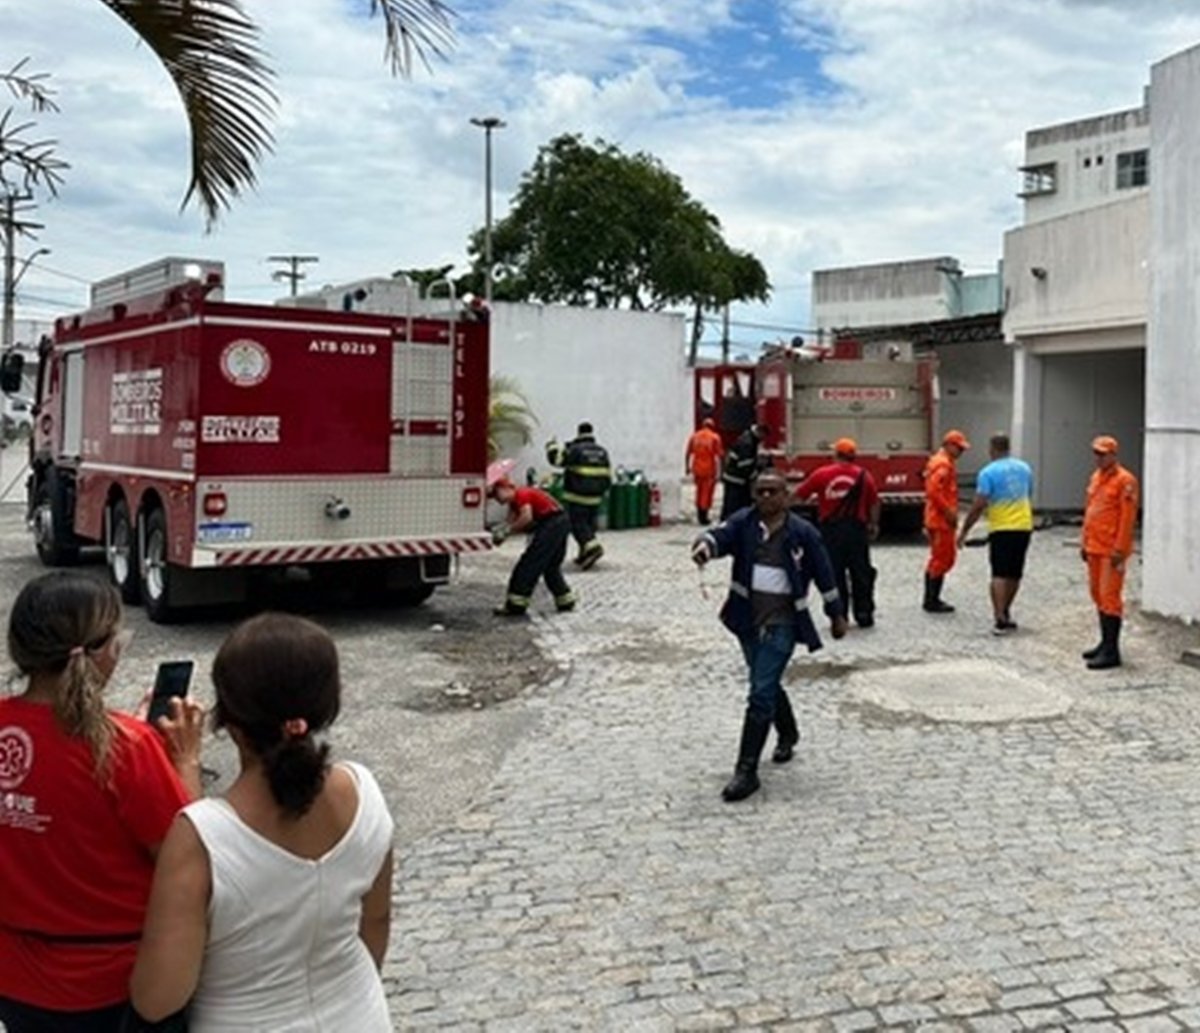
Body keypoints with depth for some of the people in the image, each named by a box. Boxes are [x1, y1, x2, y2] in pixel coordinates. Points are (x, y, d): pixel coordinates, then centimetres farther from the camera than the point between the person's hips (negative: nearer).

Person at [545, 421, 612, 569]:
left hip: (577, 497, -6)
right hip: (596, 497, 6)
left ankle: (592, 546, -23)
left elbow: (556, 458, -9)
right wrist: (602, 490, 22)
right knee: (589, 524, 13)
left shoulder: (575, 450, -11)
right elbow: (608, 475, 11)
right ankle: (584, 555, 16)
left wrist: (552, 446, 9)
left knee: (577, 524, -4)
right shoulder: (602, 451, 9)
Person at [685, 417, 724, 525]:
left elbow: (687, 454, 4)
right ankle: (703, 516, 3)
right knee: (707, 492, 4)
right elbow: (719, 455, -10)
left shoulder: (694, 436, 4)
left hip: (697, 469, 4)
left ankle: (699, 515, 23)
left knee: (699, 491, 18)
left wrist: (687, 467, 13)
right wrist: (719, 470, -4)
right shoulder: (715, 437, -6)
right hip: (709, 469, -4)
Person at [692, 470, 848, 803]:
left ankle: (747, 771, -6)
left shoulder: (803, 532, -6)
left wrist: (836, 615, 10)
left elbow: (824, 575, 3)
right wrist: (705, 546, -43)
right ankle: (787, 734, 51)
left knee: (761, 694, -12)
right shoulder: (743, 523, 0)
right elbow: (721, 534, -20)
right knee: (768, 685, 23)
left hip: (782, 622, -4)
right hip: (748, 619, 4)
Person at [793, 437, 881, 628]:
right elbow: (874, 504, 6)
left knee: (834, 574, 7)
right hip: (856, 529, 1)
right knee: (861, 573, 12)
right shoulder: (864, 476, 0)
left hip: (830, 529, -1)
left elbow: (799, 495, 2)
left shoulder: (822, 474, -5)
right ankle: (864, 615, 16)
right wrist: (874, 524, 21)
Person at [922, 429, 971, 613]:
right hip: (941, 520, -11)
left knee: (943, 558, 15)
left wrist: (951, 512, 19)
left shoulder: (944, 462, 17)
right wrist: (949, 512, -21)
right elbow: (934, 491, -26)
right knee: (941, 559, -5)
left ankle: (931, 599, 21)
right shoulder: (942, 464, -16)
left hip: (939, 519, 11)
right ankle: (932, 602, 0)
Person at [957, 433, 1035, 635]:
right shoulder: (1025, 468, 9)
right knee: (1014, 574, 15)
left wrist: (964, 531, -8)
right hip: (1024, 527, 6)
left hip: (1001, 529, -5)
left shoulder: (988, 472, -10)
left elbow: (978, 505, -15)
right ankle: (1004, 612, 28)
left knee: (1000, 575, -6)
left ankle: (1000, 619, -15)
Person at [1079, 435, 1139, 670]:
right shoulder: (1096, 477, 14)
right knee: (1098, 594, 14)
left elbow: (1128, 518, -15)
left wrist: (1119, 550, -19)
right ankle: (1106, 643, 25)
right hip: (1094, 548, 8)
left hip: (1112, 551, -8)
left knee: (1110, 597, -8)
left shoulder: (1125, 480, -11)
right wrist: (1084, 542, 16)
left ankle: (1112, 652, -6)